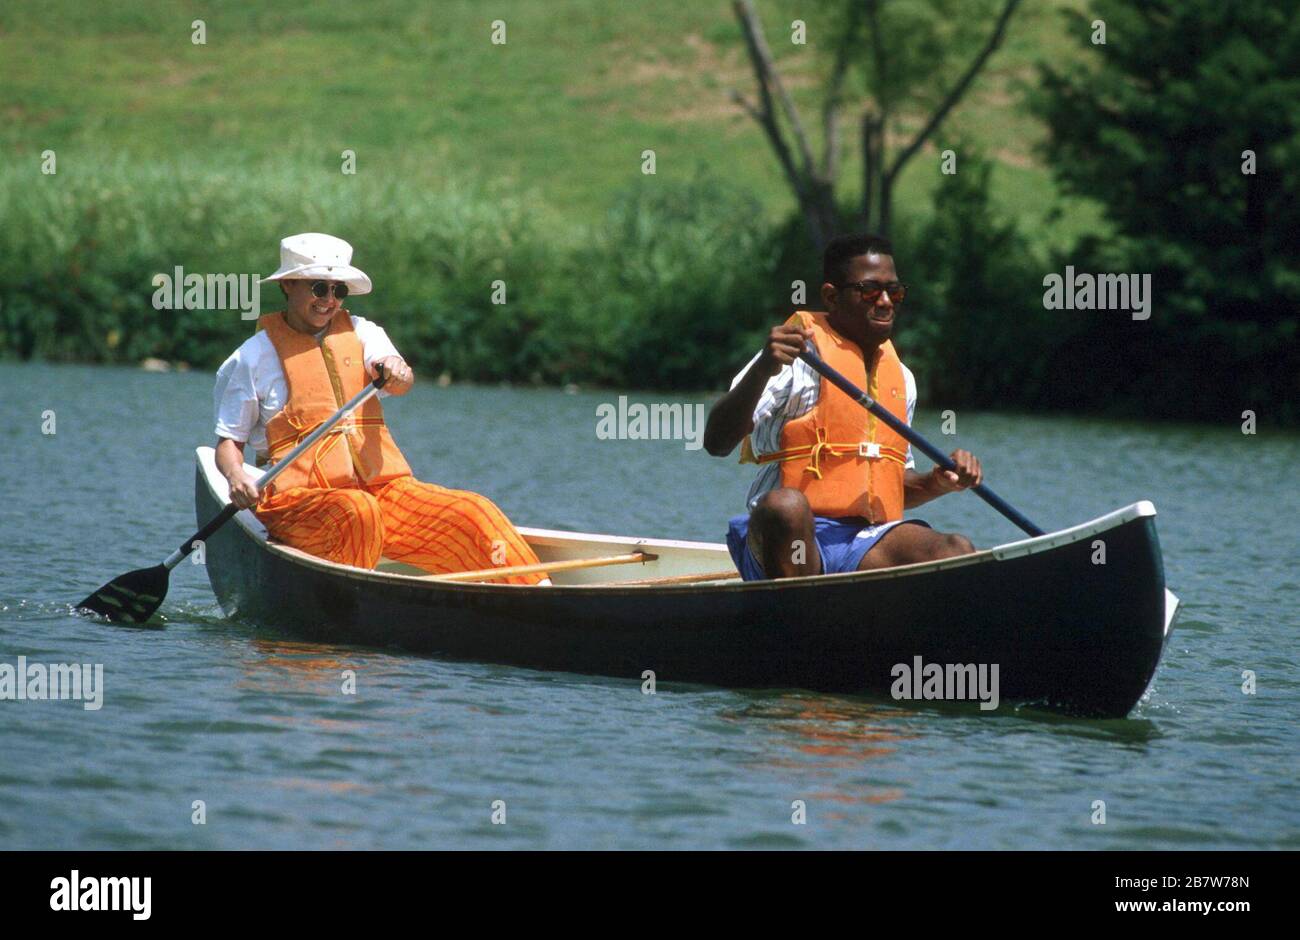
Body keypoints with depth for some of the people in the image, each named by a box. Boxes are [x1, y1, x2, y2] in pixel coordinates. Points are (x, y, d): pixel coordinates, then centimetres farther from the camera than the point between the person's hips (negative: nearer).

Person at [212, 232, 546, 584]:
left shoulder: (360, 333, 15)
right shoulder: (255, 356, 7)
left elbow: (403, 381, -5)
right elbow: (229, 440, 8)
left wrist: (396, 373, -30)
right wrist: (236, 477, -15)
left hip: (384, 487, 4)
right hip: (301, 499, -3)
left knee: (475, 513, -18)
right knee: (356, 512, -38)